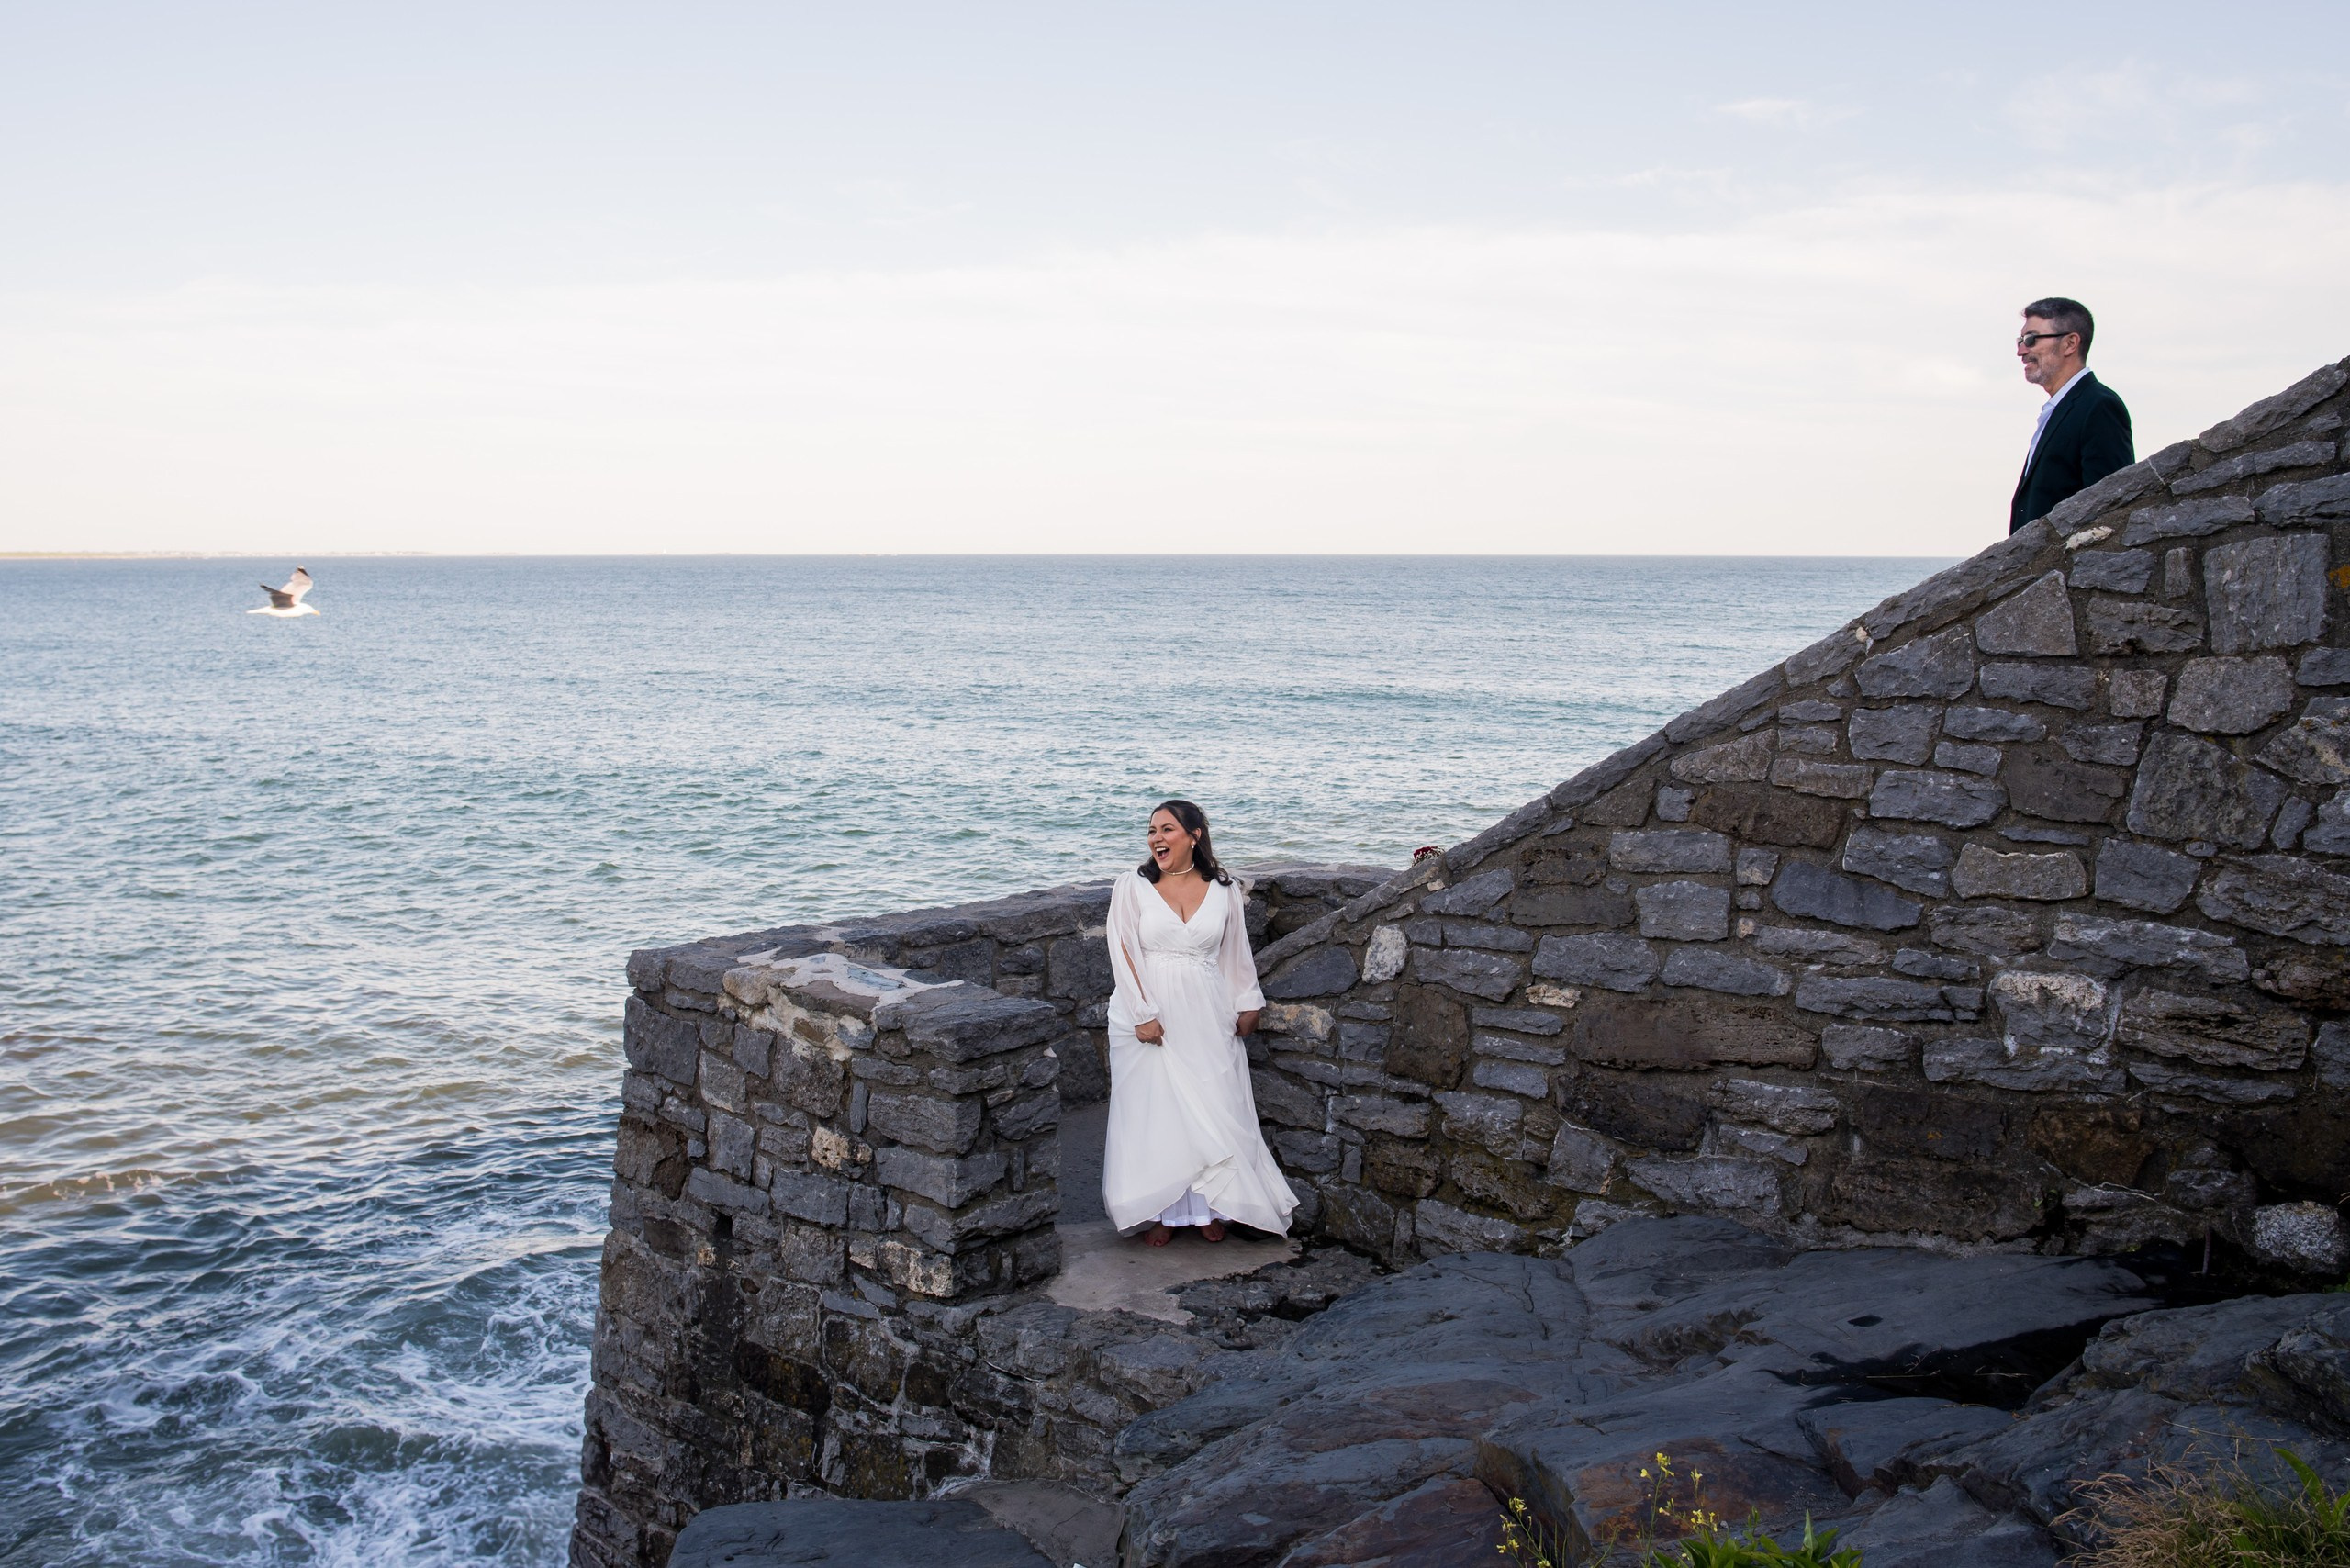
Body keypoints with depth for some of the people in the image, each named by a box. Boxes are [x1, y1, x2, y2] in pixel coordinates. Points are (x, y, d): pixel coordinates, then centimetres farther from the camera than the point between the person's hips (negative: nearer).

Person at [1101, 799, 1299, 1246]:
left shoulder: (1223, 889, 3)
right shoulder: (1133, 885, -3)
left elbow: (1236, 952, 14)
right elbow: (1124, 951, -7)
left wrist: (1248, 1004, 18)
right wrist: (1142, 1014, -13)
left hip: (1207, 1017, 1)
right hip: (1150, 1015, -1)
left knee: (1212, 1107, 2)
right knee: (1153, 1111, 1)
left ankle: (1208, 1208, 15)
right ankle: (1164, 1212, 11)